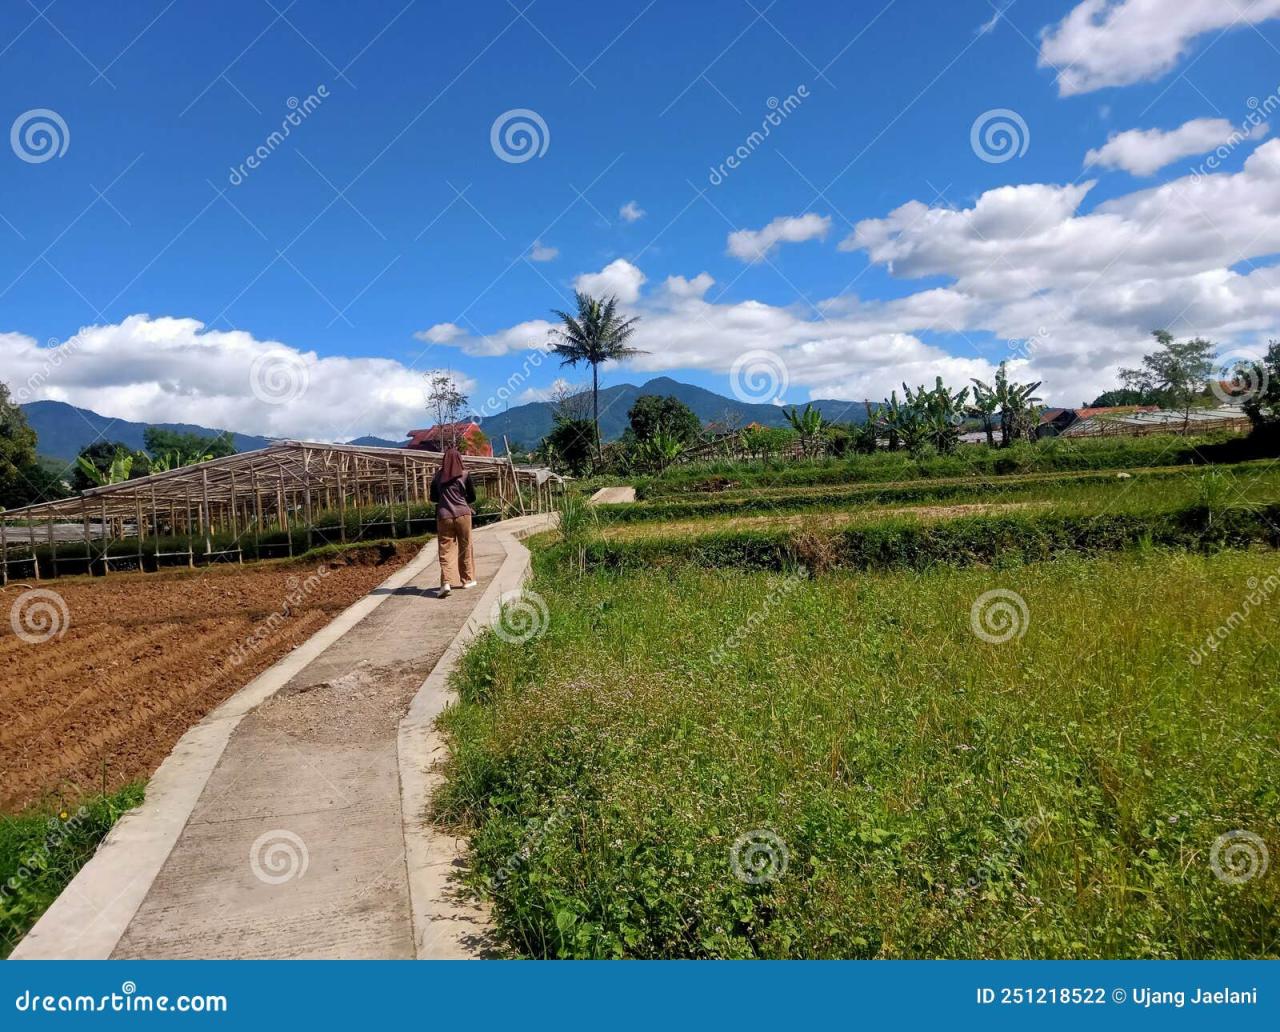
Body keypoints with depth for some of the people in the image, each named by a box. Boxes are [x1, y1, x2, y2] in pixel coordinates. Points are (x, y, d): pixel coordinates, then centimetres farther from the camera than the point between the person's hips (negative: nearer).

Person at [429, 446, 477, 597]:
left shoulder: (438, 476, 2)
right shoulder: (464, 475, -4)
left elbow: (433, 497, 10)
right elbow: (472, 497, 3)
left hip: (444, 517, 1)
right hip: (462, 515, -1)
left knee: (445, 550, 1)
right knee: (465, 548, 12)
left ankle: (446, 582, -14)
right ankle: (467, 579, 21)